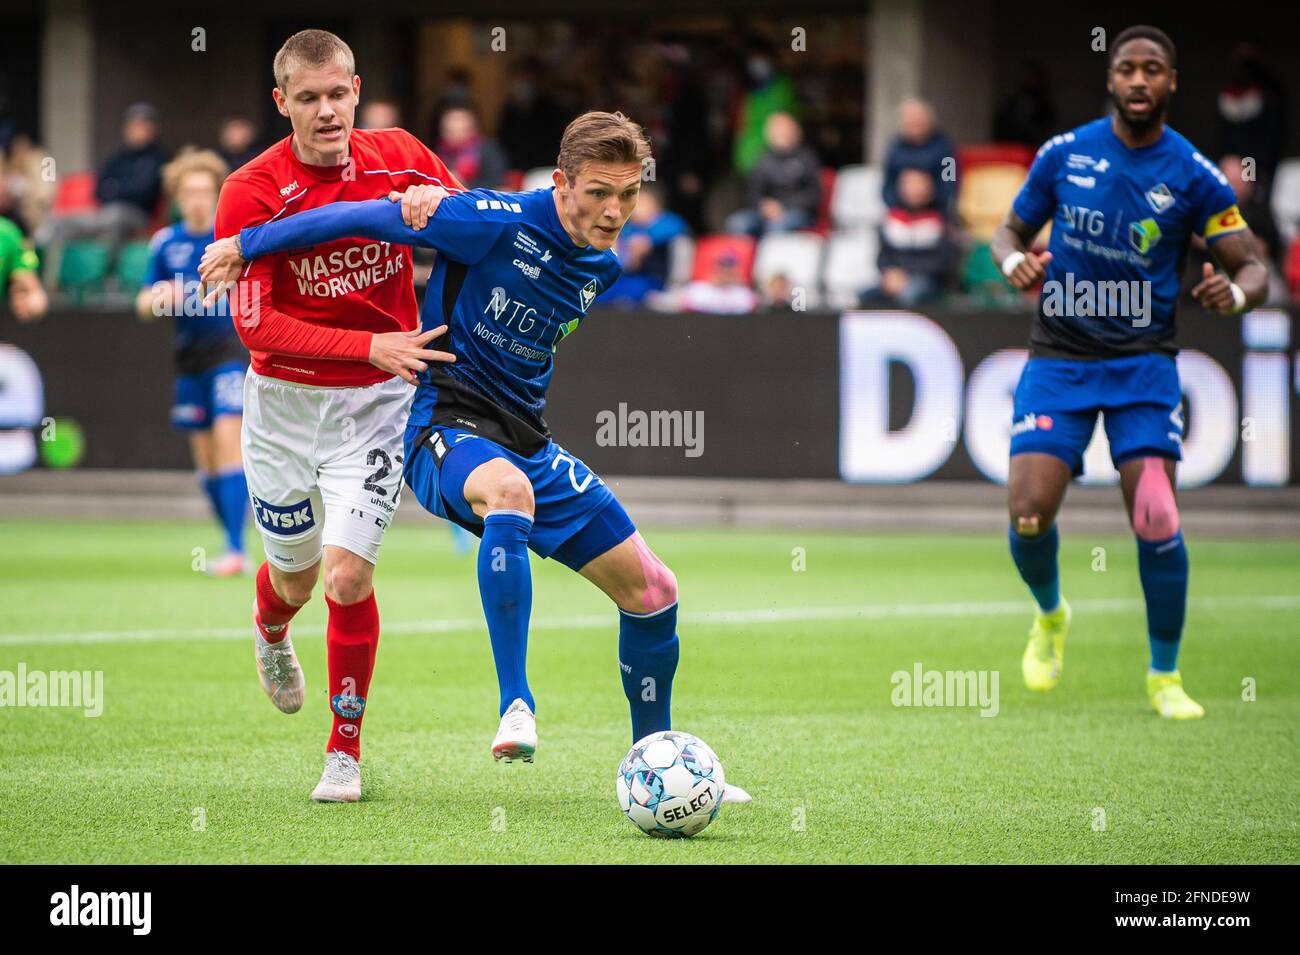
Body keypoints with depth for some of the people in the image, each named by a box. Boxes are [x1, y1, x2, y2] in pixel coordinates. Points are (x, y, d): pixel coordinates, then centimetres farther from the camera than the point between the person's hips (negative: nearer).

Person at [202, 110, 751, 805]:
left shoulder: (602, 267, 4)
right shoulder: (500, 222, -18)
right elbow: (366, 218, -13)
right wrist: (246, 245, -8)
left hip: (526, 442, 7)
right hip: (446, 425, -7)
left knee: (653, 591, 4)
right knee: (508, 490, -42)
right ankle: (516, 708, -42)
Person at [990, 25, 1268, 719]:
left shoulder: (1193, 175, -4)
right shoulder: (1063, 154, 0)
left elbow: (1251, 266, 2)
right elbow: (1010, 229, 12)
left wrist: (1236, 292, -22)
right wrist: (1014, 259, -11)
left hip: (1143, 362, -1)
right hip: (1059, 359, 1)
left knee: (1155, 520, -14)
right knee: (1028, 512, -13)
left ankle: (1164, 677, 4)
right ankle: (1050, 615, 21)